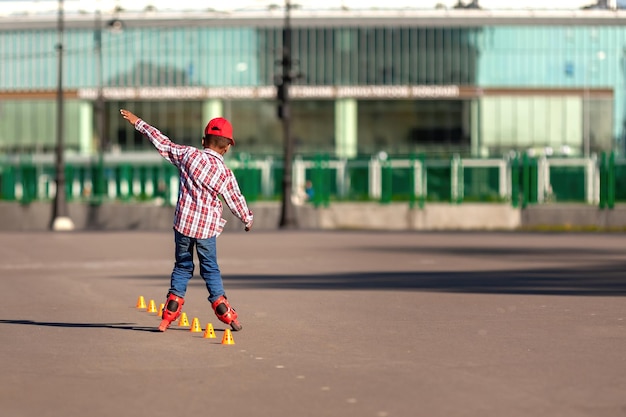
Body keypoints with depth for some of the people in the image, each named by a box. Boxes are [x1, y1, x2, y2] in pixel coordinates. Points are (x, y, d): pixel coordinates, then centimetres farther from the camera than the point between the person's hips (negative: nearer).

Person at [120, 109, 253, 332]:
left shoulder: (188, 154, -5)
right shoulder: (226, 174, -7)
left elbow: (162, 142, 3)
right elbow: (236, 201, 2)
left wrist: (138, 123, 15)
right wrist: (248, 220, 22)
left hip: (183, 222, 1)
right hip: (207, 229, -1)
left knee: (182, 266, 16)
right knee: (210, 269, 13)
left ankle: (172, 306, 9)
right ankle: (222, 308, 8)